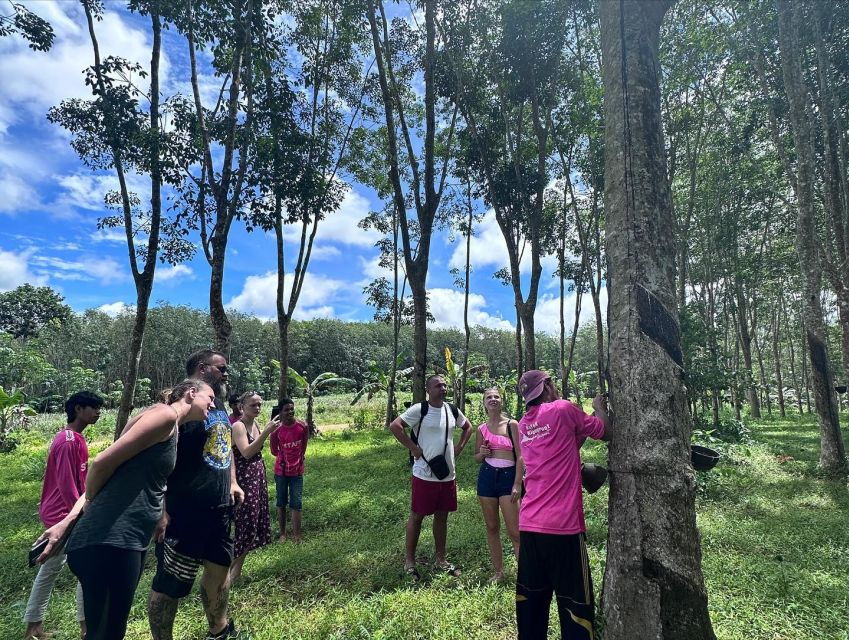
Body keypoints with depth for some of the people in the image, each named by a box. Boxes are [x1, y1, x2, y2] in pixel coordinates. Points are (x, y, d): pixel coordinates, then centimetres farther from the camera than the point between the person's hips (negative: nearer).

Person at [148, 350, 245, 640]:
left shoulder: (219, 404, 11)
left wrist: (233, 482, 13)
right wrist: (160, 510, -23)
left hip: (219, 509, 10)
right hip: (184, 512, -9)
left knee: (220, 567, 22)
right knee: (170, 583, 4)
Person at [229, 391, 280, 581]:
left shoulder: (255, 425, 11)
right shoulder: (238, 426, -13)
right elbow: (246, 452, -25)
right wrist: (266, 432, -30)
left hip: (258, 478, 8)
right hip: (244, 479, -8)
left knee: (254, 522, 11)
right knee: (244, 523, -7)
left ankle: (238, 568, 22)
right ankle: (228, 570, 4)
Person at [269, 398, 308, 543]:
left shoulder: (303, 427, -10)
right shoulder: (276, 430, -12)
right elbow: (274, 451, 1)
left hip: (297, 471, 0)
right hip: (281, 471, 0)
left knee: (296, 503, 2)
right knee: (281, 503, 11)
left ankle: (296, 534, 10)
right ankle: (282, 533, 22)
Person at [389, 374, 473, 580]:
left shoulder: (452, 411, 5)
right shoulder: (419, 409, -13)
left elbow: (468, 427, 22)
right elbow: (395, 425, -20)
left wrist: (458, 449, 9)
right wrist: (414, 448, -18)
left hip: (447, 474, 6)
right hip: (424, 475, -5)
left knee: (442, 516, 15)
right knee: (417, 516, 7)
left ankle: (441, 560, 29)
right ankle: (409, 561, 21)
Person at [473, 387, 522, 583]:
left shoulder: (512, 425, -3)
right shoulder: (481, 429, 7)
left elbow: (520, 456, -5)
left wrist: (517, 484, -11)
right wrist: (482, 453, -6)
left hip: (508, 476, -4)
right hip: (487, 477, 4)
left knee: (514, 531, -5)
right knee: (492, 528, 10)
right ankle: (498, 572, 24)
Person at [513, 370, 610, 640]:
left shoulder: (523, 425, 13)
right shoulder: (564, 409, -7)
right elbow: (603, 431, 6)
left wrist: (579, 427, 22)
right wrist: (600, 408, 22)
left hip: (529, 525, 7)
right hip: (562, 526, -7)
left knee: (530, 596, 15)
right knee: (575, 602, 5)